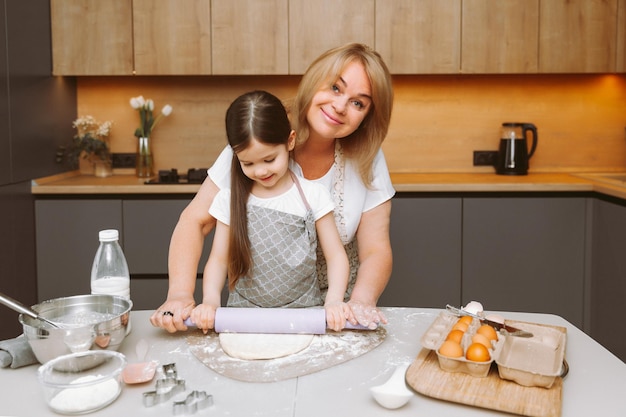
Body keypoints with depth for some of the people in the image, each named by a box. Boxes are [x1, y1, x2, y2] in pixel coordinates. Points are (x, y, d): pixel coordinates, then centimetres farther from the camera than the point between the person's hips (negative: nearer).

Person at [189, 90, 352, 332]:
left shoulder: (313, 195, -3)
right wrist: (210, 301, -13)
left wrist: (334, 301, -17)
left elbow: (336, 256, 0)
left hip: (303, 314, -1)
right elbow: (219, 259, 6)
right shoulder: (229, 199, 2)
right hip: (244, 317, 1)